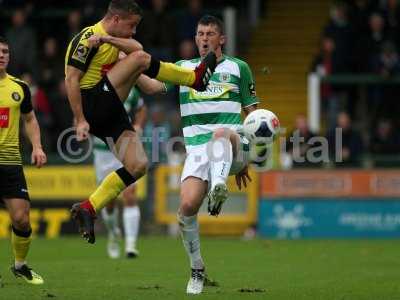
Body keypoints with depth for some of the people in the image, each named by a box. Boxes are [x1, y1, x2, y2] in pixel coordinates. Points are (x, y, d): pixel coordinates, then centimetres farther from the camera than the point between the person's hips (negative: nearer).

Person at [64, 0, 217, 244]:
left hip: (112, 114, 10)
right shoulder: (88, 38, -9)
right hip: (92, 105, -10)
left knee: (138, 165, -3)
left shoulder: (114, 40, 20)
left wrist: (109, 39, -18)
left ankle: (89, 209, -2)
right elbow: (71, 80, -15)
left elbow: (136, 47, -2)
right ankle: (196, 78, -4)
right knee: (140, 59, -19)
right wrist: (80, 121, -19)